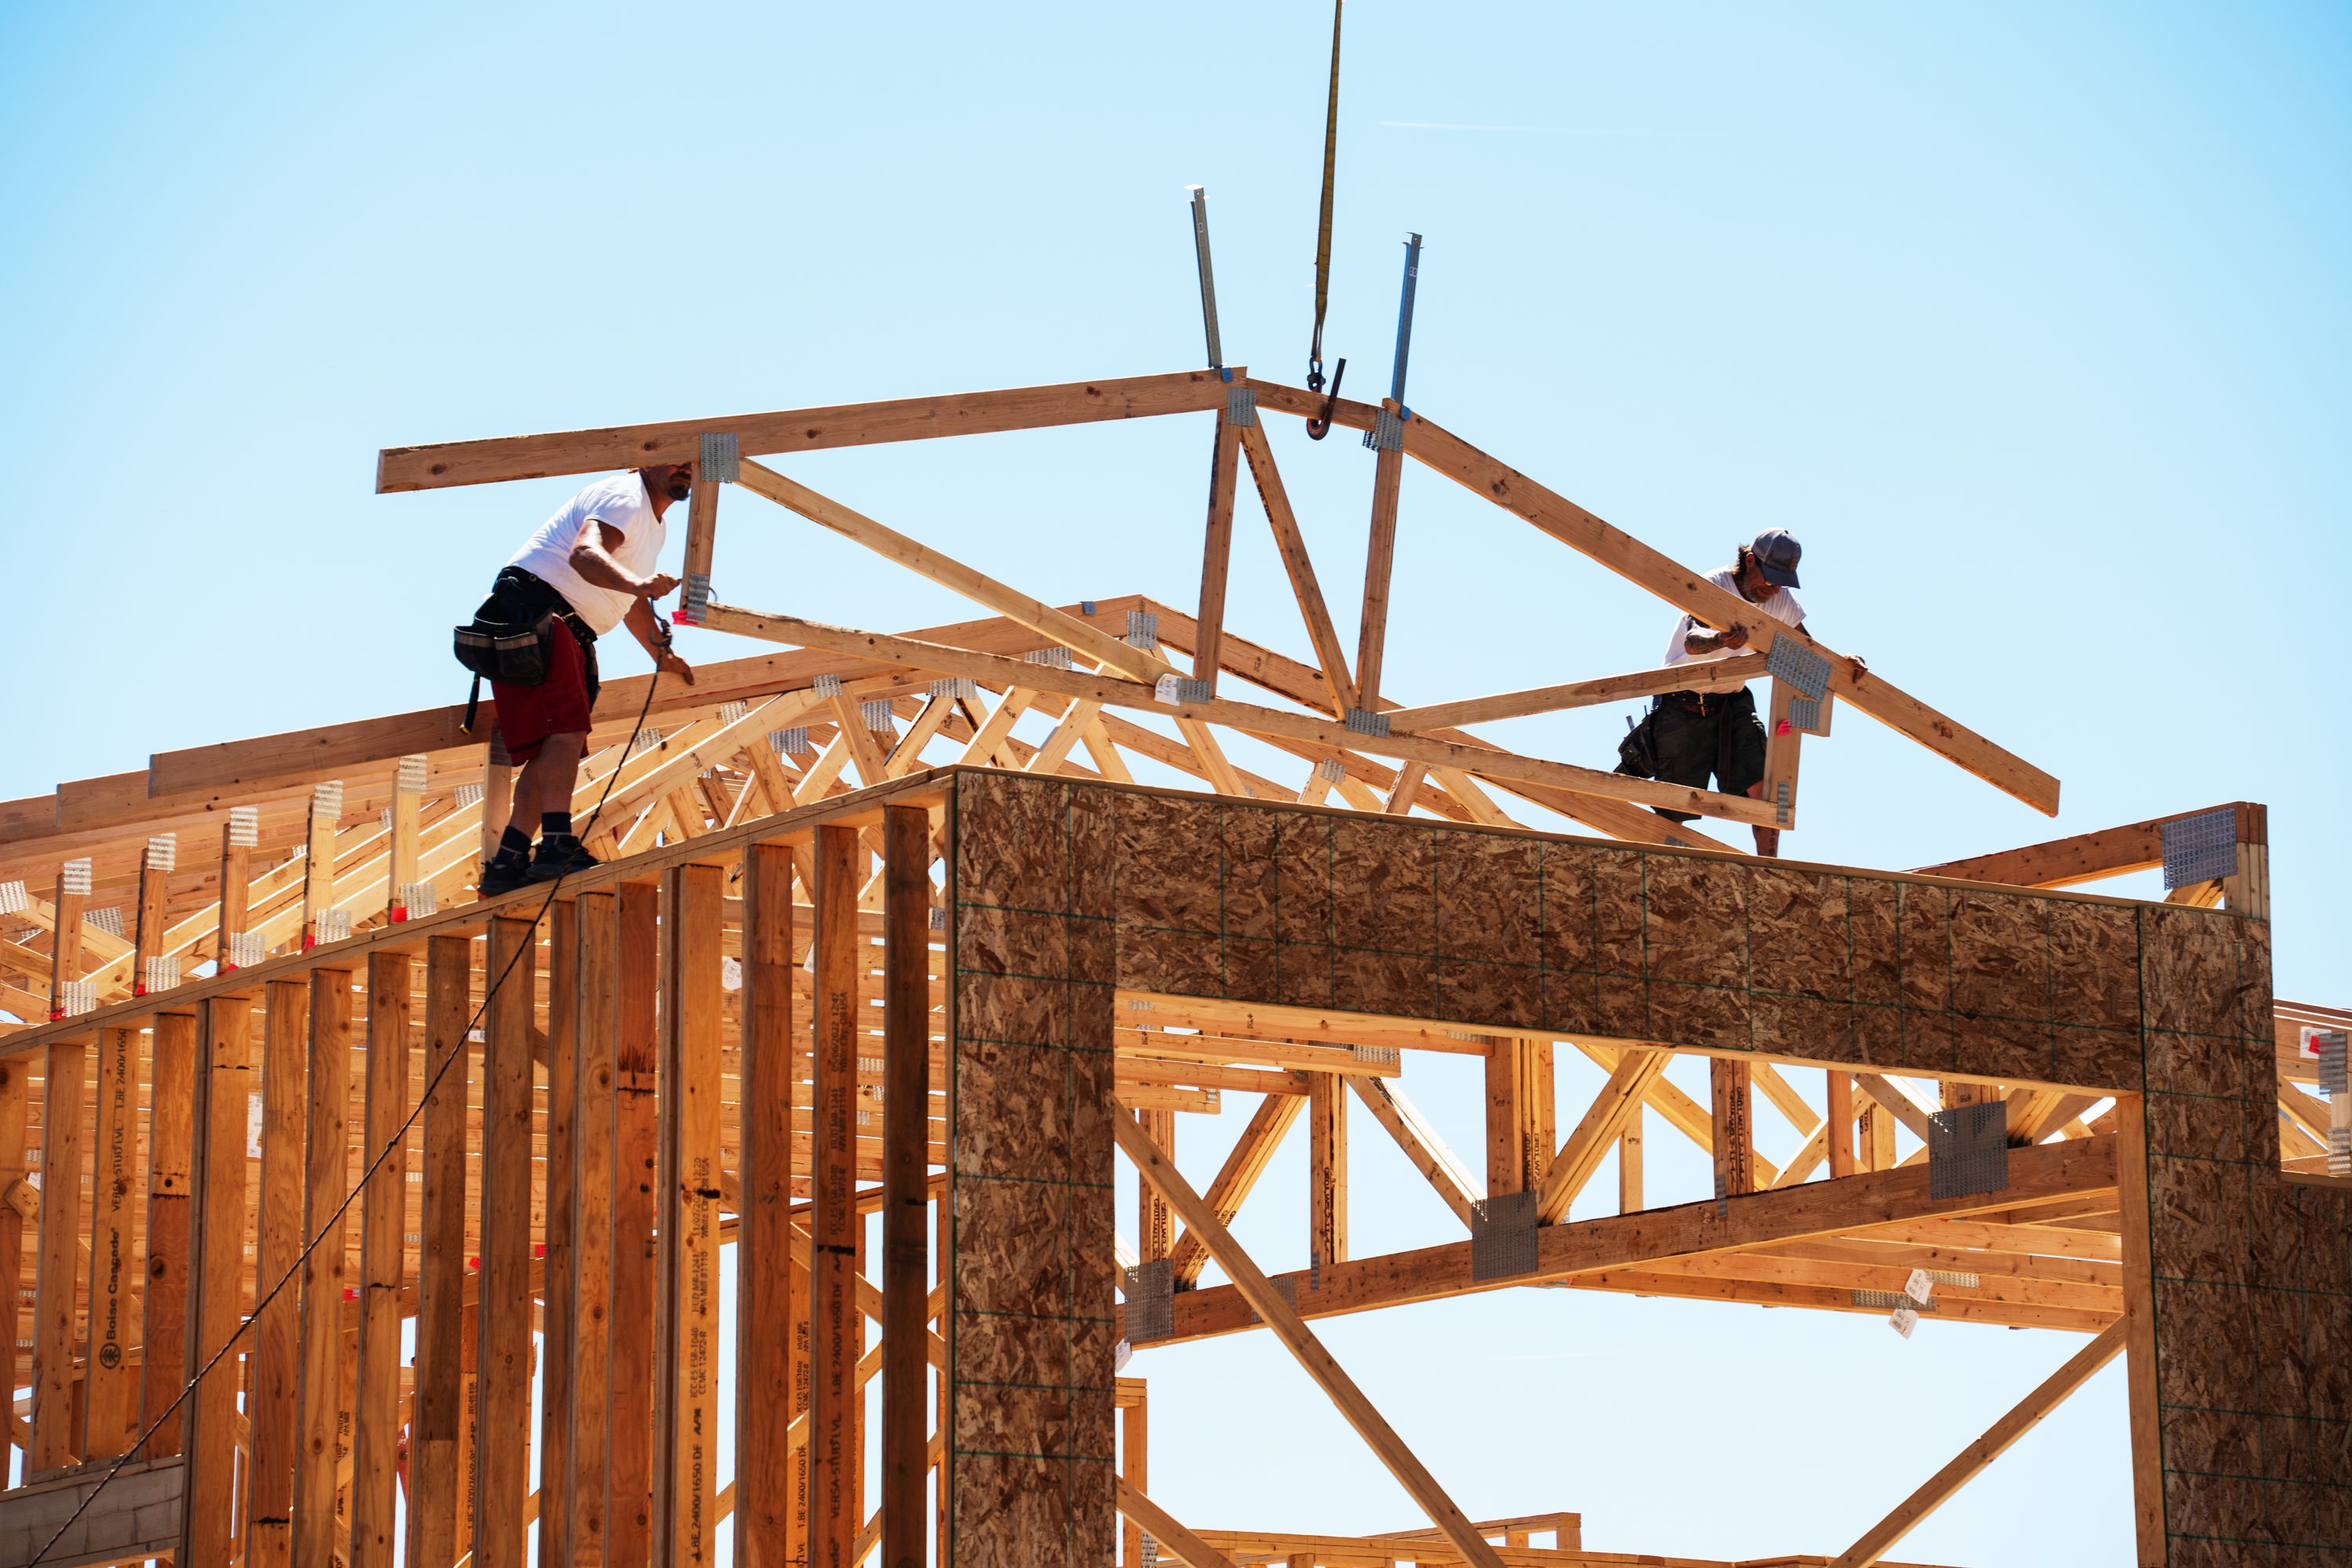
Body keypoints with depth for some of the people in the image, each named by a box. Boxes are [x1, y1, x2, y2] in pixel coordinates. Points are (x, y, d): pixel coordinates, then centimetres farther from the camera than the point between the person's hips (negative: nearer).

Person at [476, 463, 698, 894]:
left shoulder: (656, 526, 22)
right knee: (568, 728, -24)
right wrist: (636, 583, -49)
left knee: (552, 750, 3)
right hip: (533, 606, -11)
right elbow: (585, 553, -32)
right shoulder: (624, 497, -12)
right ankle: (557, 845, -35)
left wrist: (662, 655, 33)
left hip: (569, 632, 11)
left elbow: (631, 601, 36)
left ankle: (507, 862, 1)